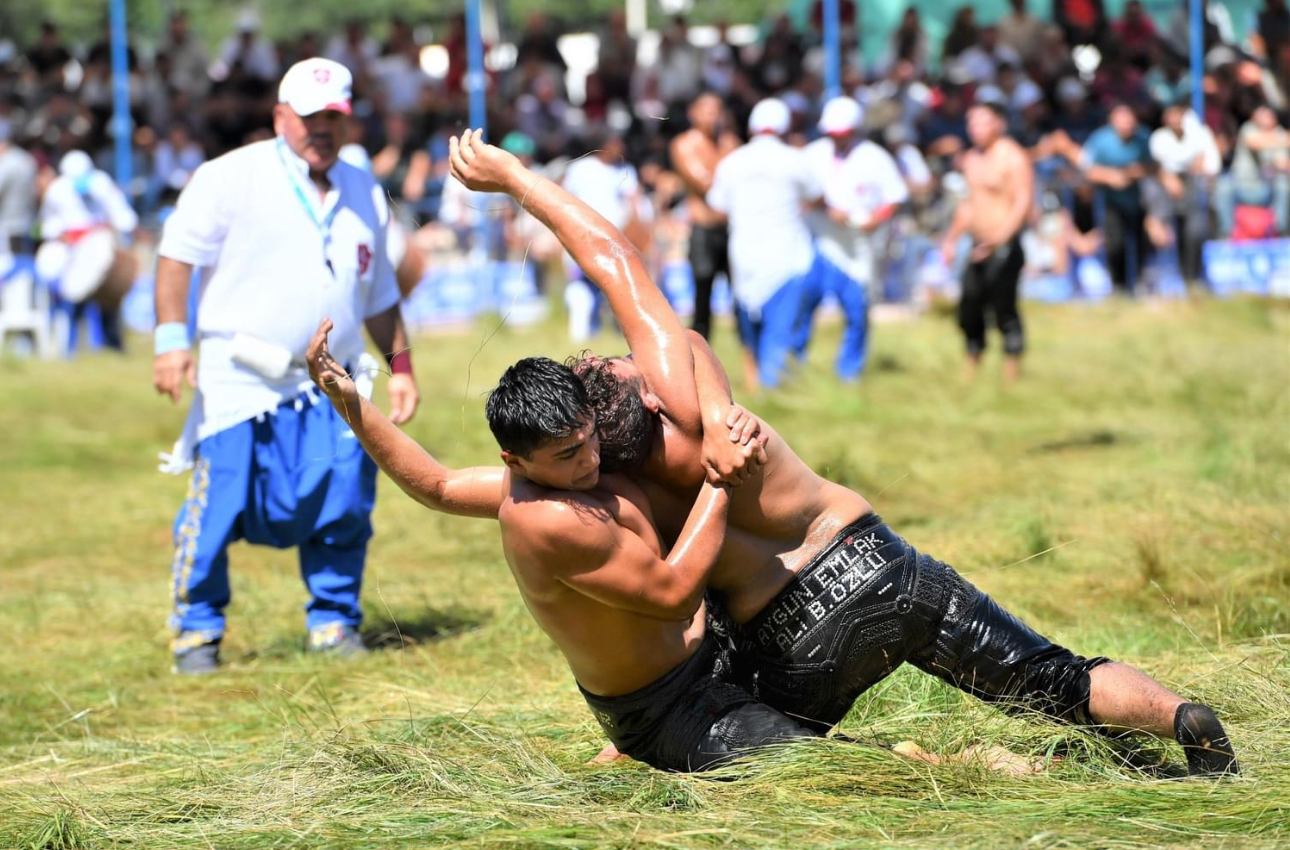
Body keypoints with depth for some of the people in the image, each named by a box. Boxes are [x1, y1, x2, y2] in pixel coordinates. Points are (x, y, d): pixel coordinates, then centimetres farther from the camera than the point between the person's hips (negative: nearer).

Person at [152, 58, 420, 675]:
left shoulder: (364, 193, 15)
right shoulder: (232, 178, -2)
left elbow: (379, 295, 24)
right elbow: (177, 254, -5)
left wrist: (399, 363, 17)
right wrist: (172, 338, -15)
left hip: (328, 389, 4)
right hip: (240, 384, -4)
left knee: (344, 501, -5)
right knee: (218, 508, -6)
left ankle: (333, 621, 12)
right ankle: (196, 629, 8)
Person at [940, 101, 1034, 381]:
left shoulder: (1013, 157, -10)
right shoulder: (971, 159, 14)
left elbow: (1024, 202, -17)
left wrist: (998, 240, -26)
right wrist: (952, 237, 20)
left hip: (1004, 247, -8)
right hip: (979, 245, 8)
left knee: (1004, 309, -7)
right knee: (969, 308, 7)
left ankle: (1012, 369, 0)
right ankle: (972, 366, 18)